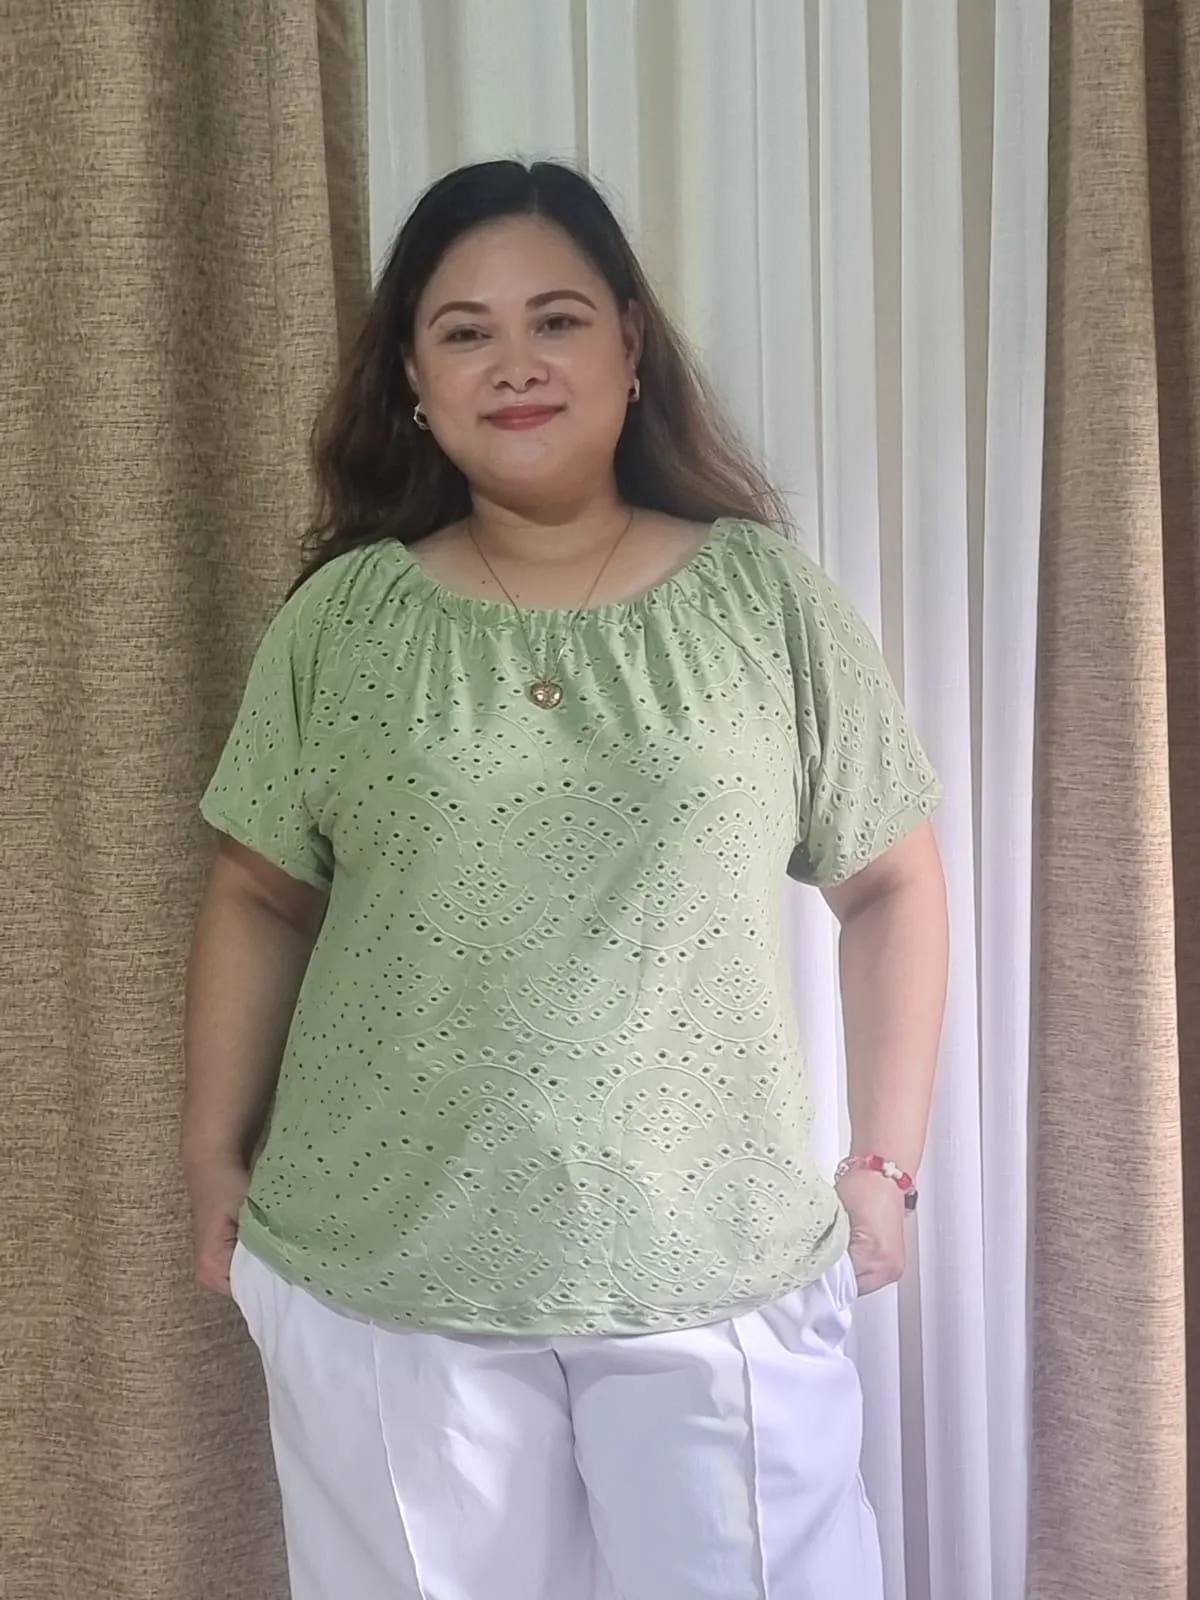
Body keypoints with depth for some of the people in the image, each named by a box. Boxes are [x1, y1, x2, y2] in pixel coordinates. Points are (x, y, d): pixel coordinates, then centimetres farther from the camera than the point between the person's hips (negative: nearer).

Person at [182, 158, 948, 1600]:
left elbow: (891, 884, 3)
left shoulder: (766, 596, -3)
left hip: (720, 1271, 0)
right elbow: (256, 901, 7)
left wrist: (885, 1163, 2)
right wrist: (215, 1156, 6)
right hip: (381, 1278, 1)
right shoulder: (340, 617, -1)